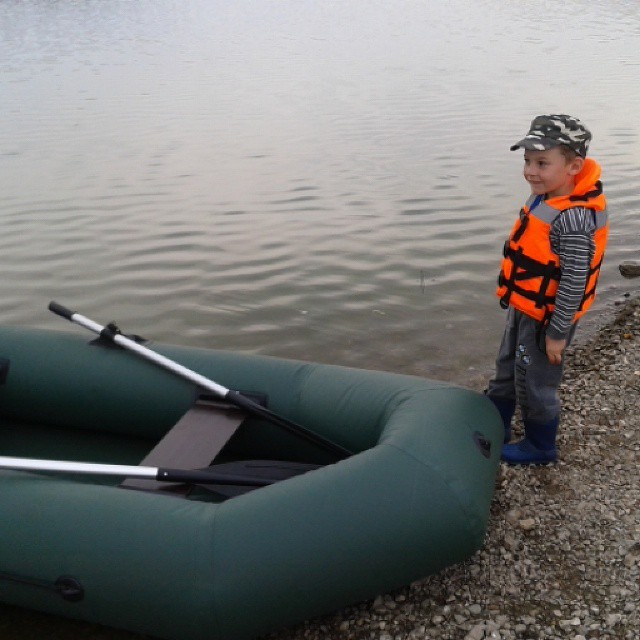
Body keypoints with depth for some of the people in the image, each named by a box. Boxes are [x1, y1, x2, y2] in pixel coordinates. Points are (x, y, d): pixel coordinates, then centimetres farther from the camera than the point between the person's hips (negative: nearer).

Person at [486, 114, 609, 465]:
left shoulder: (573, 218, -30)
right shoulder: (547, 199, -1)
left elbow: (574, 281, -27)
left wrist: (557, 333, -20)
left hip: (545, 317, -9)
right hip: (524, 307, 9)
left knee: (534, 383, 10)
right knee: (506, 370, 24)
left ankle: (540, 446, 32)